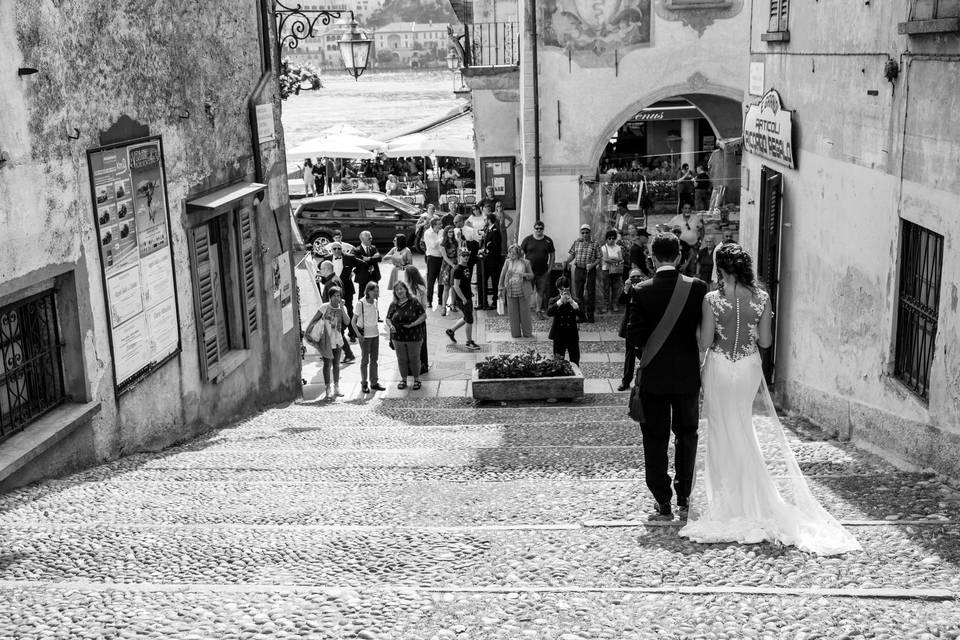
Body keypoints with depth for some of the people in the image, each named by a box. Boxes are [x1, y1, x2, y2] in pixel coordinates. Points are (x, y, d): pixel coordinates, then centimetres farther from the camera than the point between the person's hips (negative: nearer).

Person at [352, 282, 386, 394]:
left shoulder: (375, 302, 3)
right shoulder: (360, 303, -15)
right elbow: (353, 321, -10)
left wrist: (377, 329, 9)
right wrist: (359, 334, -15)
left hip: (375, 334, 6)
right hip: (365, 336, -6)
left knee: (374, 359, 11)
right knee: (365, 360, 2)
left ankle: (374, 382, 20)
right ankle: (364, 384, 12)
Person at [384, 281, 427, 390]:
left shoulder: (414, 302, -7)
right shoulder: (393, 305, 4)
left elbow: (423, 316, -7)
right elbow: (388, 319, 10)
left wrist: (413, 324, -19)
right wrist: (390, 326, -12)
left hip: (413, 337, -3)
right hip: (398, 337, 3)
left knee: (414, 359, 7)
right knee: (401, 359, 11)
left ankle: (416, 379, 21)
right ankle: (403, 379, 27)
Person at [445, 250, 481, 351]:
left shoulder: (466, 268, 9)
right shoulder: (458, 270, -18)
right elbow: (456, 287, -20)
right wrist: (463, 299, -22)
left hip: (468, 297, 9)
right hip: (463, 298, -9)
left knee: (467, 318, 18)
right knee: (469, 320, -3)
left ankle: (451, 331, 34)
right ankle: (469, 342, 9)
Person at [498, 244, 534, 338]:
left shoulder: (525, 262, 2)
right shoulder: (508, 262, 5)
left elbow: (531, 275, 6)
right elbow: (502, 275, 7)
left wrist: (524, 274, -15)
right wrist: (501, 289, 3)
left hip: (523, 291, -1)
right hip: (511, 291, 1)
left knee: (525, 312, 3)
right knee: (513, 313, 5)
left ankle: (527, 333, 14)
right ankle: (516, 333, 15)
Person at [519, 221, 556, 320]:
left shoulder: (548, 241, 5)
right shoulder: (527, 240, 1)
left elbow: (552, 256, 9)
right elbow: (521, 254, 4)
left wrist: (549, 269, 3)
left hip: (543, 272, 1)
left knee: (541, 292, 5)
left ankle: (539, 311, 16)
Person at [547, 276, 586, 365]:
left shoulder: (575, 301, 1)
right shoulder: (553, 301, -1)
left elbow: (582, 317, -13)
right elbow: (549, 313, -21)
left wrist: (572, 303, -22)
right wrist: (560, 301, -26)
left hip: (573, 337, 1)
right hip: (559, 337, -1)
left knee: (575, 364, 8)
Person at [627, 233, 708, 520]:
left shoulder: (641, 291, -11)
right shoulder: (697, 287, -7)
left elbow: (634, 334, -12)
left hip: (654, 377, -2)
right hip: (688, 375, 2)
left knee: (655, 440, 8)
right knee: (687, 435, 19)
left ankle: (663, 505, 9)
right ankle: (684, 498, 26)